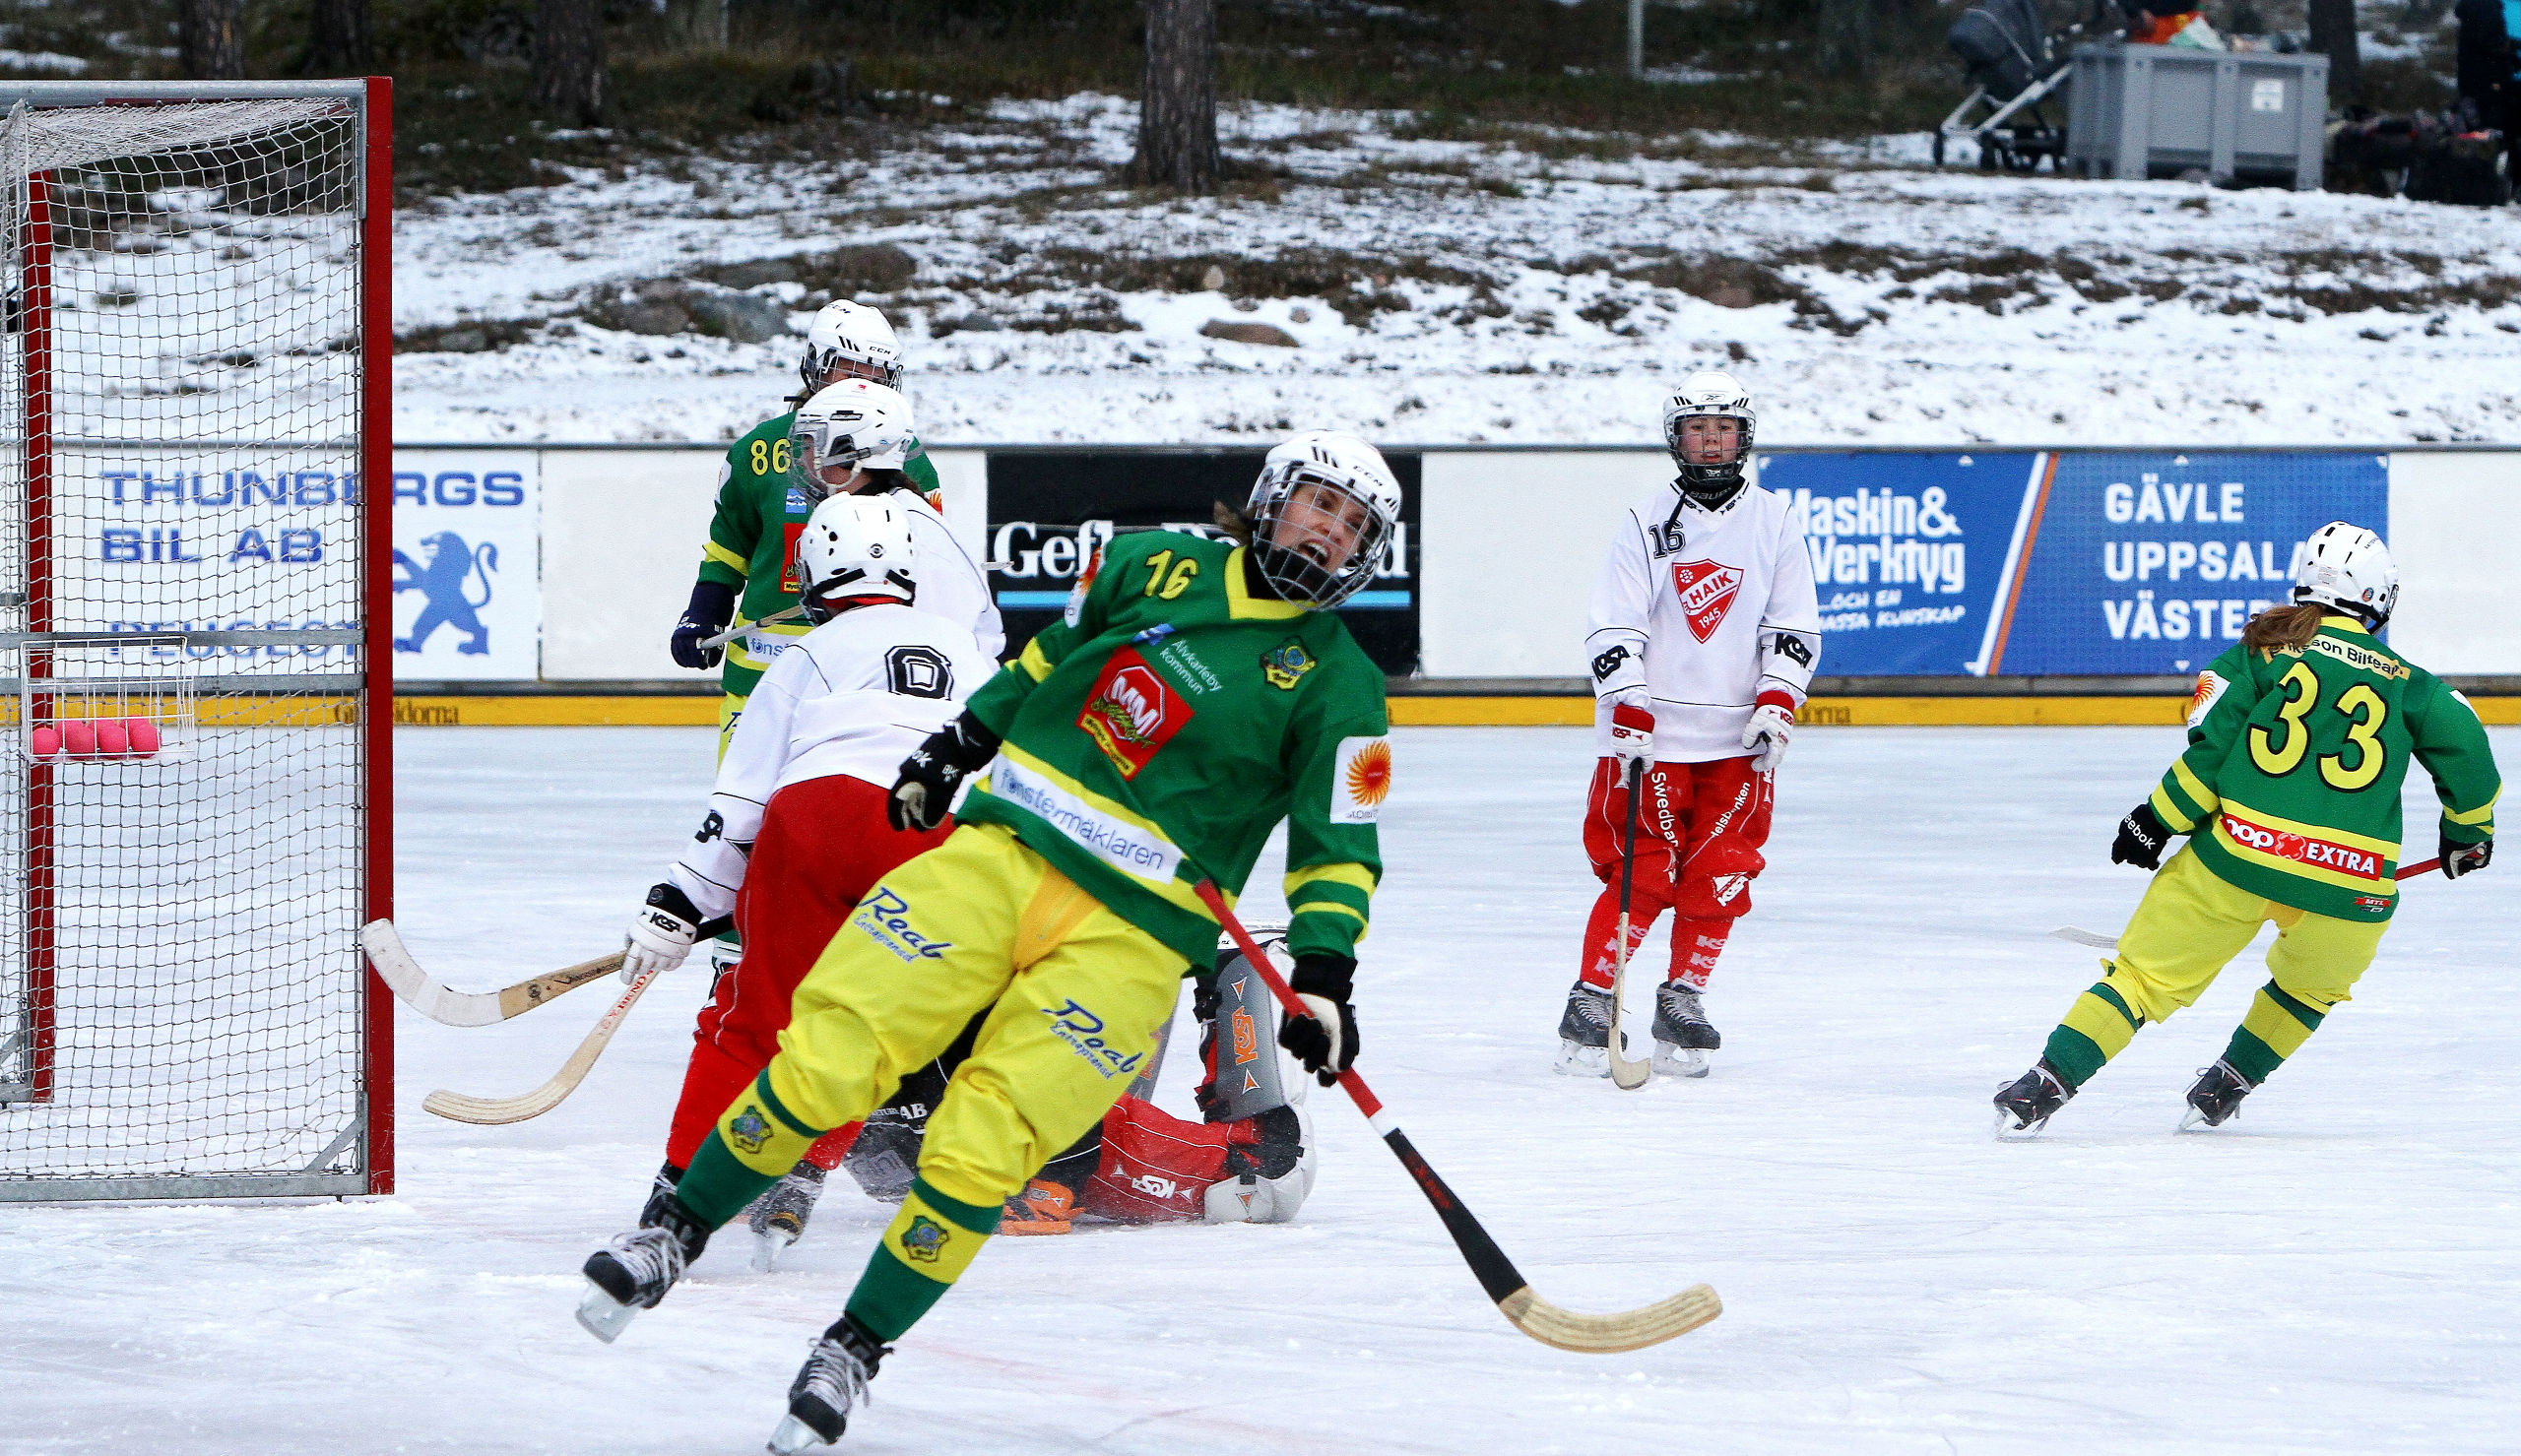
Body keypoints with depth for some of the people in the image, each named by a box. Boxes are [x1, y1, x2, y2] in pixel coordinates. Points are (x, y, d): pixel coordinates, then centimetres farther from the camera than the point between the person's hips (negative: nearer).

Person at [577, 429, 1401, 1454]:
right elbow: (1051, 658, 25)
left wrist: (1323, 977, -11)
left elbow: (1339, 848, 1)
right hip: (1000, 852, 2)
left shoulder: (1335, 684, 2)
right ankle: (675, 1234, 6)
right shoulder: (1155, 566, 9)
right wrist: (955, 747, 24)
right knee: (827, 1057, -12)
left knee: (978, 1155, -16)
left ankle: (857, 1350, 1)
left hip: (1130, 937, -2)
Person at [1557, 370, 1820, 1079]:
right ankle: (1591, 1004, 2)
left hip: (1739, 740, 2)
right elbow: (1614, 629, -2)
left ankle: (1683, 1001, 12)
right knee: (1642, 874, -7)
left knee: (1720, 877, -2)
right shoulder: (1646, 523, 3)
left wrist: (1777, 702, -6)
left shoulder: (1773, 521, 8)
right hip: (1653, 728, -2)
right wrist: (1628, 709, -14)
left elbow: (1794, 625, 8)